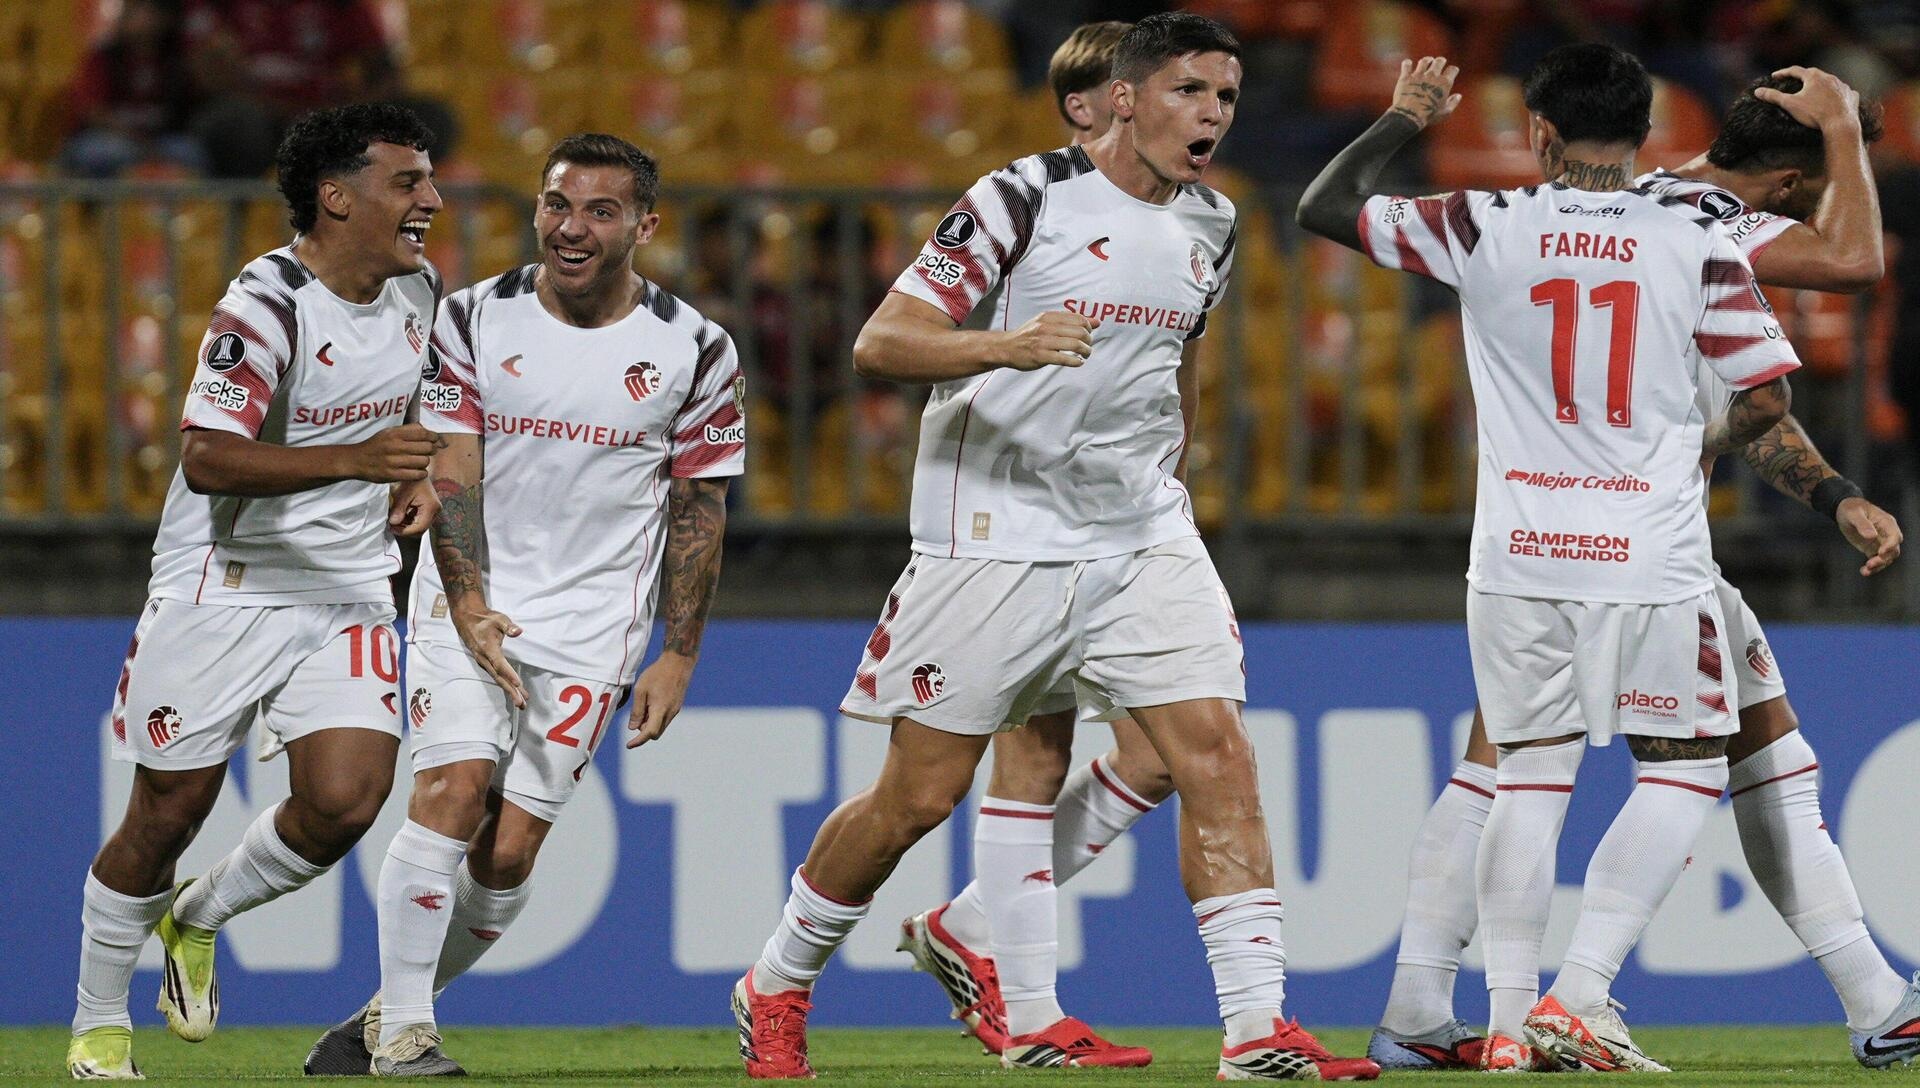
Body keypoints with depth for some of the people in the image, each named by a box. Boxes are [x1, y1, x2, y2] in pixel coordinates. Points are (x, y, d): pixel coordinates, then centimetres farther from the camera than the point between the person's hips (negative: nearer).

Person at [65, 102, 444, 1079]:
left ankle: (197, 920, 16)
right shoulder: (267, 305, -19)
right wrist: (352, 460, -38)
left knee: (343, 801, -13)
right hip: (223, 589, -5)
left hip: (348, 595, 5)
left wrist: (417, 482, 8)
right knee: (167, 816, 3)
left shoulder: (418, 288, 4)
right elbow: (206, 458, -29)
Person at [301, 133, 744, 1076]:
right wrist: (470, 608, -16)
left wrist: (678, 657, -1)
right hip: (470, 601, 0)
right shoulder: (475, 321, -3)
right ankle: (400, 1031, -13)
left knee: (509, 852, -6)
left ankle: (388, 1017, 12)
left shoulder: (693, 351, -3)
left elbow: (699, 510, 3)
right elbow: (449, 472, -5)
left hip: (590, 625, 0)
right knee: (454, 788, -20)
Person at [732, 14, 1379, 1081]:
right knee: (920, 795, 0)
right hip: (996, 536, -5)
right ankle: (777, 987, 21)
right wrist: (1006, 346, -32)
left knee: (1218, 757, -10)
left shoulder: (1211, 228, 10)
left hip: (1141, 533, 5)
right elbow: (879, 345, -16)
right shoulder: (1029, 198, -11)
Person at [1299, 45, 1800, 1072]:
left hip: (1519, 561, 2)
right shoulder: (1696, 242, -3)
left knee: (1529, 777, 12)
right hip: (1653, 557, -2)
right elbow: (1767, 397, 1)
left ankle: (1508, 1022, 8)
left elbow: (1322, 208, 8)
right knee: (1684, 770, 11)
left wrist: (1402, 119, 23)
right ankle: (1577, 997, -2)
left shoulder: (1485, 229, -2)